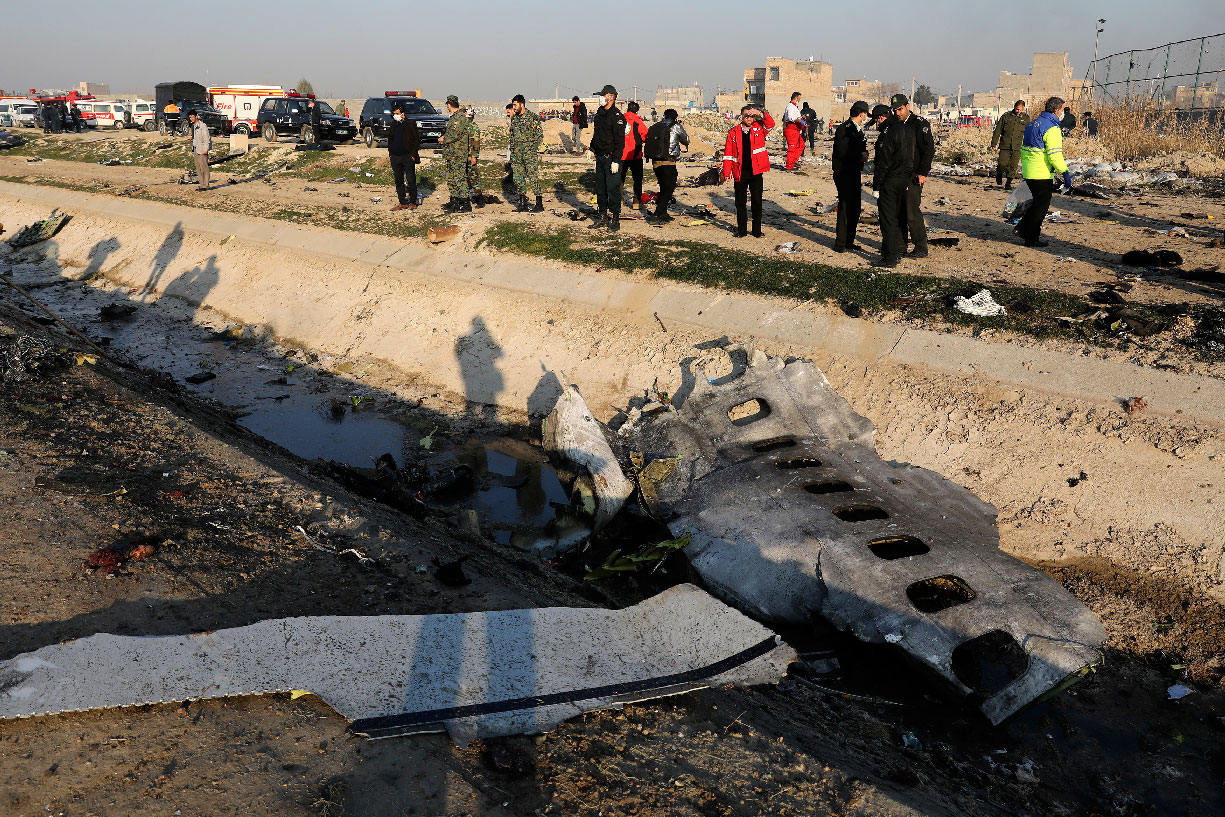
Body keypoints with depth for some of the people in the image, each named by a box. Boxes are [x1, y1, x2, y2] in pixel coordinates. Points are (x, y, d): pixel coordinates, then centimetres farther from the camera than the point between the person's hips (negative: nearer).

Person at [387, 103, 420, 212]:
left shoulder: (410, 124, -3)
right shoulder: (393, 124, 13)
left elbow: (417, 139, -3)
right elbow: (389, 139, 21)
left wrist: (413, 155, -9)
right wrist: (390, 153, 11)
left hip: (408, 157, -5)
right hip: (395, 158, 5)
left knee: (411, 181, -2)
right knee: (398, 181, 6)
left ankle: (412, 202, 8)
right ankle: (402, 203, 12)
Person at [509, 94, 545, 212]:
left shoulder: (532, 118, -5)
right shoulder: (514, 119, 14)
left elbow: (540, 135, -5)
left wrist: (533, 148, -10)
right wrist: (512, 150, 15)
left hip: (530, 153, -7)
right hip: (516, 154, 7)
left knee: (533, 178, -8)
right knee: (518, 178, 6)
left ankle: (539, 204, -2)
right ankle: (523, 204, 13)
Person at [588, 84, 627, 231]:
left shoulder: (617, 116, -12)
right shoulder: (599, 114, 13)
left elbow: (619, 141, -16)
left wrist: (616, 160, -20)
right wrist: (591, 147, 14)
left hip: (611, 158, -8)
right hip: (600, 157, 8)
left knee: (612, 189, -5)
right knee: (600, 189, 13)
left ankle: (615, 220, 2)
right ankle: (603, 217, 23)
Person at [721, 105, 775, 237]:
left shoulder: (759, 128, 6)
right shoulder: (733, 132, 4)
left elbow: (770, 123, -12)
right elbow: (728, 153, 3)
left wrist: (760, 113, -24)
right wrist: (727, 172, -3)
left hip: (756, 172, 0)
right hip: (740, 173, 0)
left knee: (757, 201, 2)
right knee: (740, 202, 8)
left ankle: (757, 231, 11)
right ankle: (741, 230, 19)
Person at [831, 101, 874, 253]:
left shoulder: (858, 129, 17)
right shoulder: (844, 129, -13)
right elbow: (842, 152, -20)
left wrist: (864, 154, 2)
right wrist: (860, 156, -14)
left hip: (855, 173, 10)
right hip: (844, 173, -10)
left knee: (855, 207, 11)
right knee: (845, 207, -7)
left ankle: (849, 241, 20)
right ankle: (840, 244, -2)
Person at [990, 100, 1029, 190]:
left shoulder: (1026, 118, 9)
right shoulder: (1006, 116, 6)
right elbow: (998, 130, 8)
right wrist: (994, 143, 5)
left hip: (1017, 147, 1)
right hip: (1005, 145, 0)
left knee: (1013, 166, -4)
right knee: (1002, 164, -6)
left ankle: (1008, 183, 7)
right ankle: (999, 175, 25)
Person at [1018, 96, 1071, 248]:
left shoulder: (1032, 124, 12)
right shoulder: (1052, 128, -15)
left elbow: (1024, 149, 19)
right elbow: (1055, 155, -21)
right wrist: (1065, 173, -17)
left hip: (1028, 173, 8)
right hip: (1042, 174, -8)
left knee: (1038, 202, 22)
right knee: (1041, 205, 2)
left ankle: (1023, 229, 20)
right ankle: (1031, 239, 7)